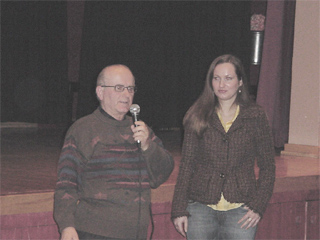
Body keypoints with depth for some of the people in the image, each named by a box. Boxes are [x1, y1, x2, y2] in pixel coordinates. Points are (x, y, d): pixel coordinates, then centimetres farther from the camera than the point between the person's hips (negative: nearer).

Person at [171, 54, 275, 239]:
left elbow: (267, 167, 6)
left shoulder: (255, 117, 2)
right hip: (201, 208, 1)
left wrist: (258, 206, -3)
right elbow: (187, 164, 5)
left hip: (240, 210, -1)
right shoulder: (198, 117, 5)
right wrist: (179, 209, 0)